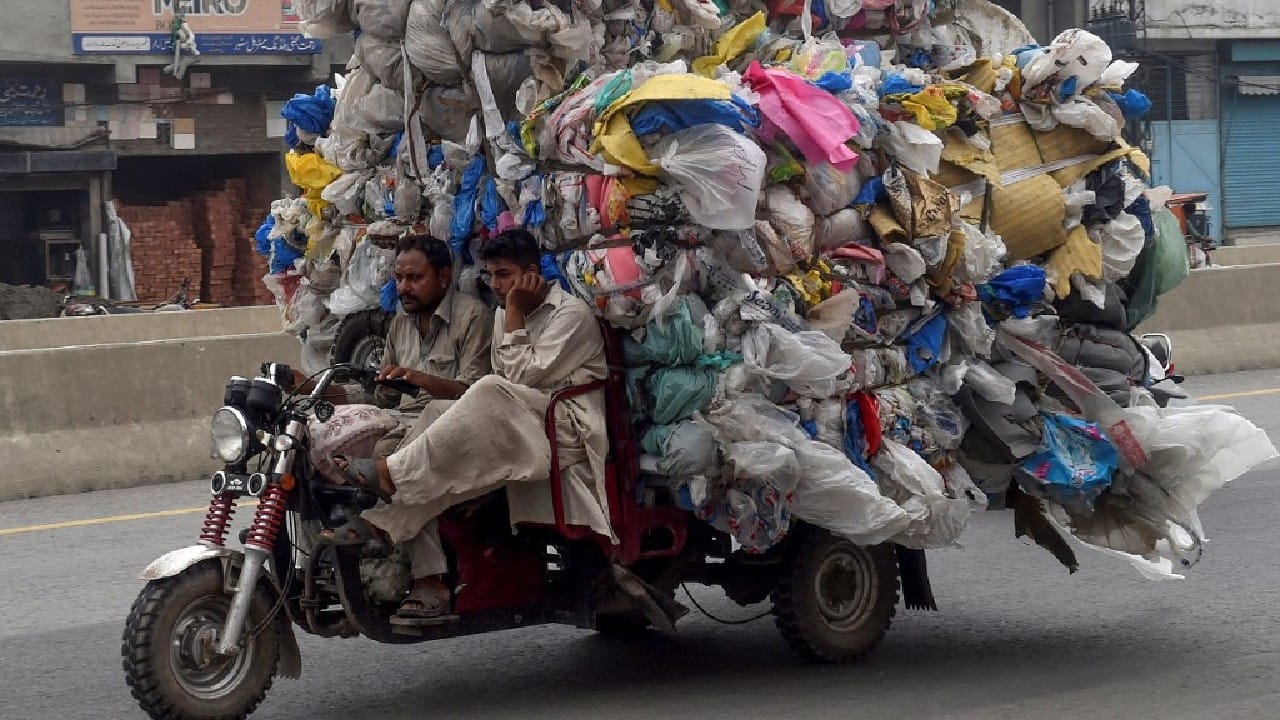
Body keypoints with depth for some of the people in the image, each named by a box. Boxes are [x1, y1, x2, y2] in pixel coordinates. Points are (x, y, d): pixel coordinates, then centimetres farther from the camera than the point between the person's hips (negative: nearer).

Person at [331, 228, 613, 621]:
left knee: (492, 395, -35)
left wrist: (514, 315, -8)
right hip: (512, 428, 7)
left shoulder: (572, 314, -3)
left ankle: (393, 472, -34)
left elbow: (525, 377, -12)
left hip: (567, 425, -7)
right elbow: (510, 382, 13)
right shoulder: (504, 314, 21)